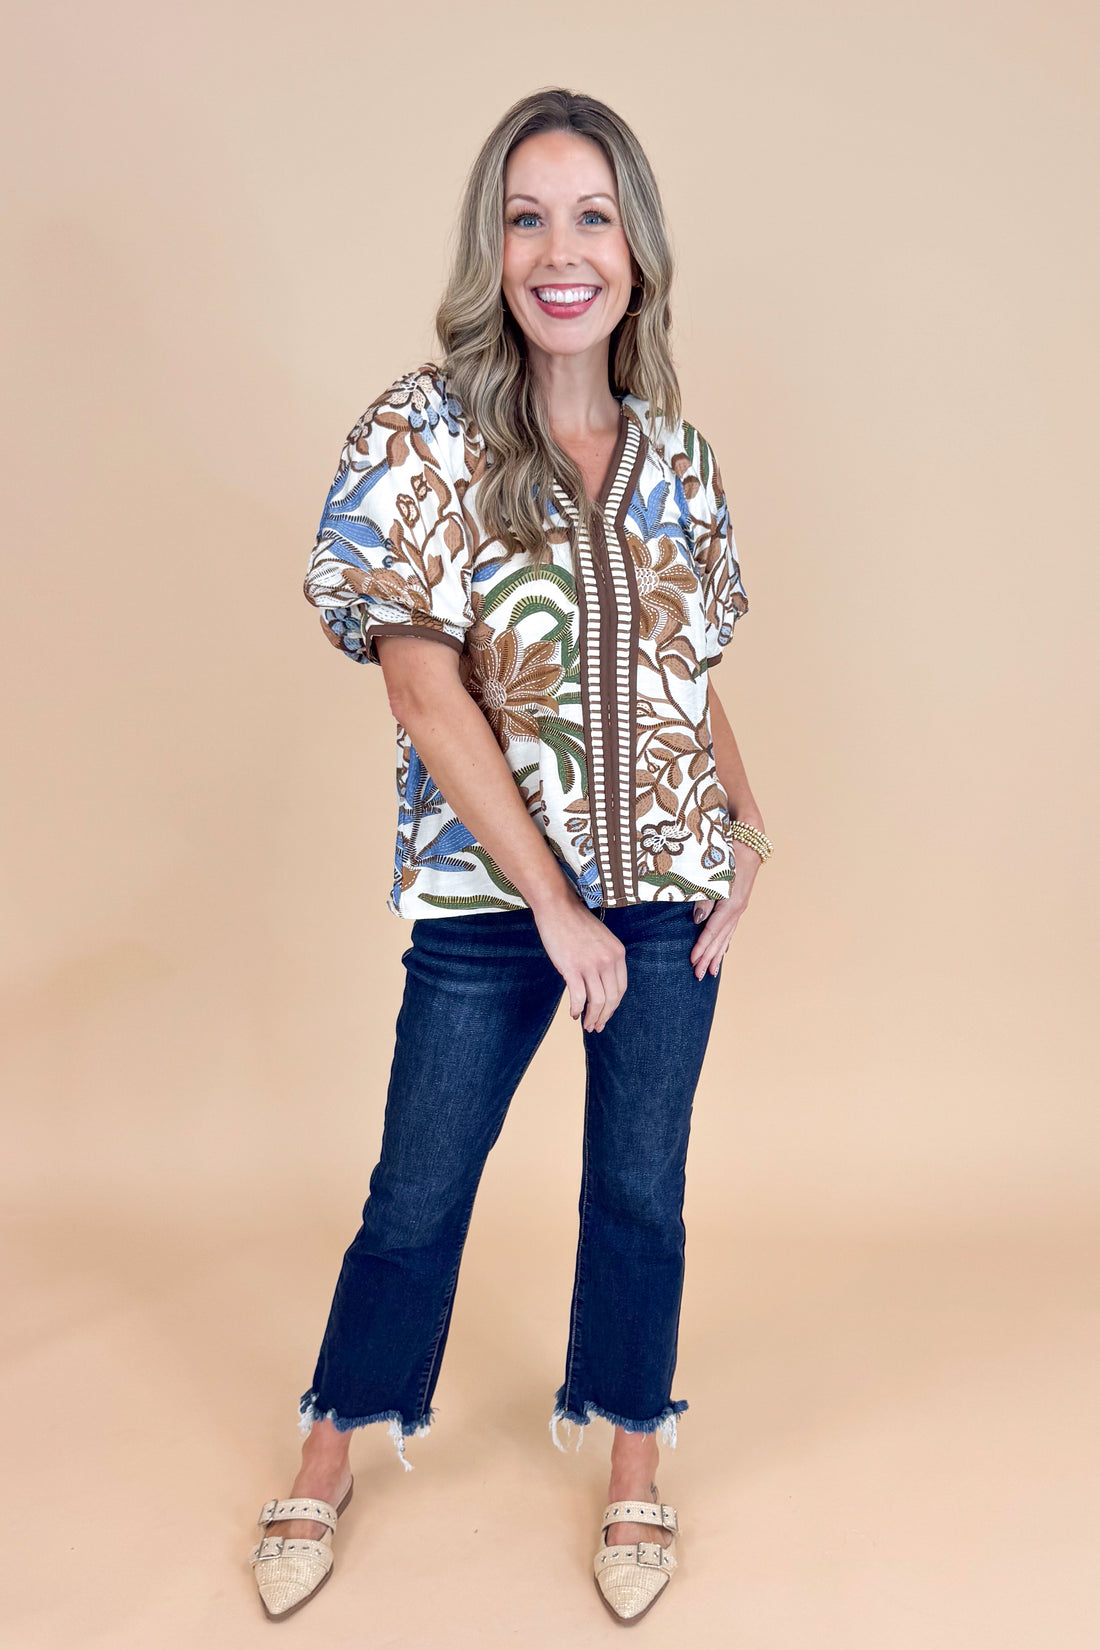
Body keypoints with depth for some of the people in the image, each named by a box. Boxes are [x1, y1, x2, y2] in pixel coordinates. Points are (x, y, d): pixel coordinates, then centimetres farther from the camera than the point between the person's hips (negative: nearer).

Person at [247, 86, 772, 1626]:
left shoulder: (678, 456, 4)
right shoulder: (423, 433, -9)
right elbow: (425, 692, -15)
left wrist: (745, 831, -3)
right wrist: (557, 904, -16)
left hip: (666, 886, 3)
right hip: (487, 890, -3)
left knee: (639, 1189, 14)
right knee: (417, 1195, 10)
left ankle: (635, 1468, 35)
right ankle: (330, 1457, 34)